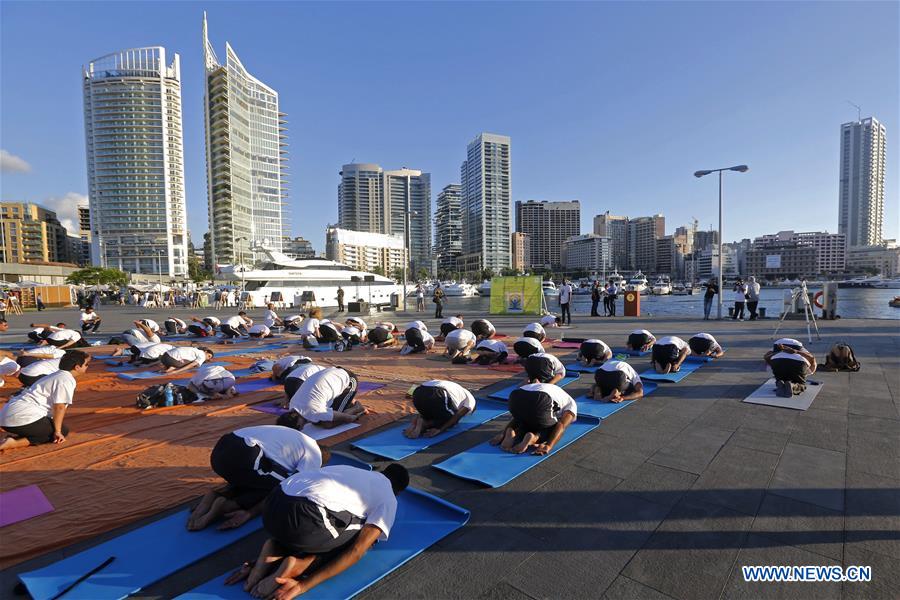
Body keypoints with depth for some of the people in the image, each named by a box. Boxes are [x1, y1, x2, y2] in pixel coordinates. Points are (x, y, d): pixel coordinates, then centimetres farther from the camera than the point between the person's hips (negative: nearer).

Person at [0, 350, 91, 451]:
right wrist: (58, 431, -12)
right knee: (63, 431, 1)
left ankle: (17, 436, 6)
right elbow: (59, 406, -18)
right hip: (24, 418, -10)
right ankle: (15, 442, -11)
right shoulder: (67, 379, -11)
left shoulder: (56, 376, 20)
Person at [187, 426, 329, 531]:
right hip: (242, 455, -9)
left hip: (221, 450, 9)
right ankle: (226, 506, -6)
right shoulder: (315, 456, 8)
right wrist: (250, 513, 0)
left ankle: (214, 496, 6)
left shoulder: (296, 440, 33)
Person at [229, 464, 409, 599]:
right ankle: (299, 564, 0)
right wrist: (303, 585, 5)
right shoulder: (389, 500, 17)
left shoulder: (352, 472, 35)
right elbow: (356, 551, 4)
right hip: (304, 517, -6)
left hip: (273, 506, 7)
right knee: (366, 540, 21)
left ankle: (273, 551, 10)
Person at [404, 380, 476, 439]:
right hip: (437, 396, -6)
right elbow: (457, 416, 11)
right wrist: (439, 430, 8)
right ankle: (423, 424, -2)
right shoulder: (470, 399, 27)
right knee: (448, 422, 22)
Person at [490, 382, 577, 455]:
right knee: (552, 430, 26)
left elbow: (517, 417, 36)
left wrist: (503, 433, 29)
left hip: (515, 398, 5)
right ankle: (533, 438, -6)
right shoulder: (571, 404, 31)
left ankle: (510, 432, 5)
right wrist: (548, 446, -4)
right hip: (538, 401, -5)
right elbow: (561, 426, 9)